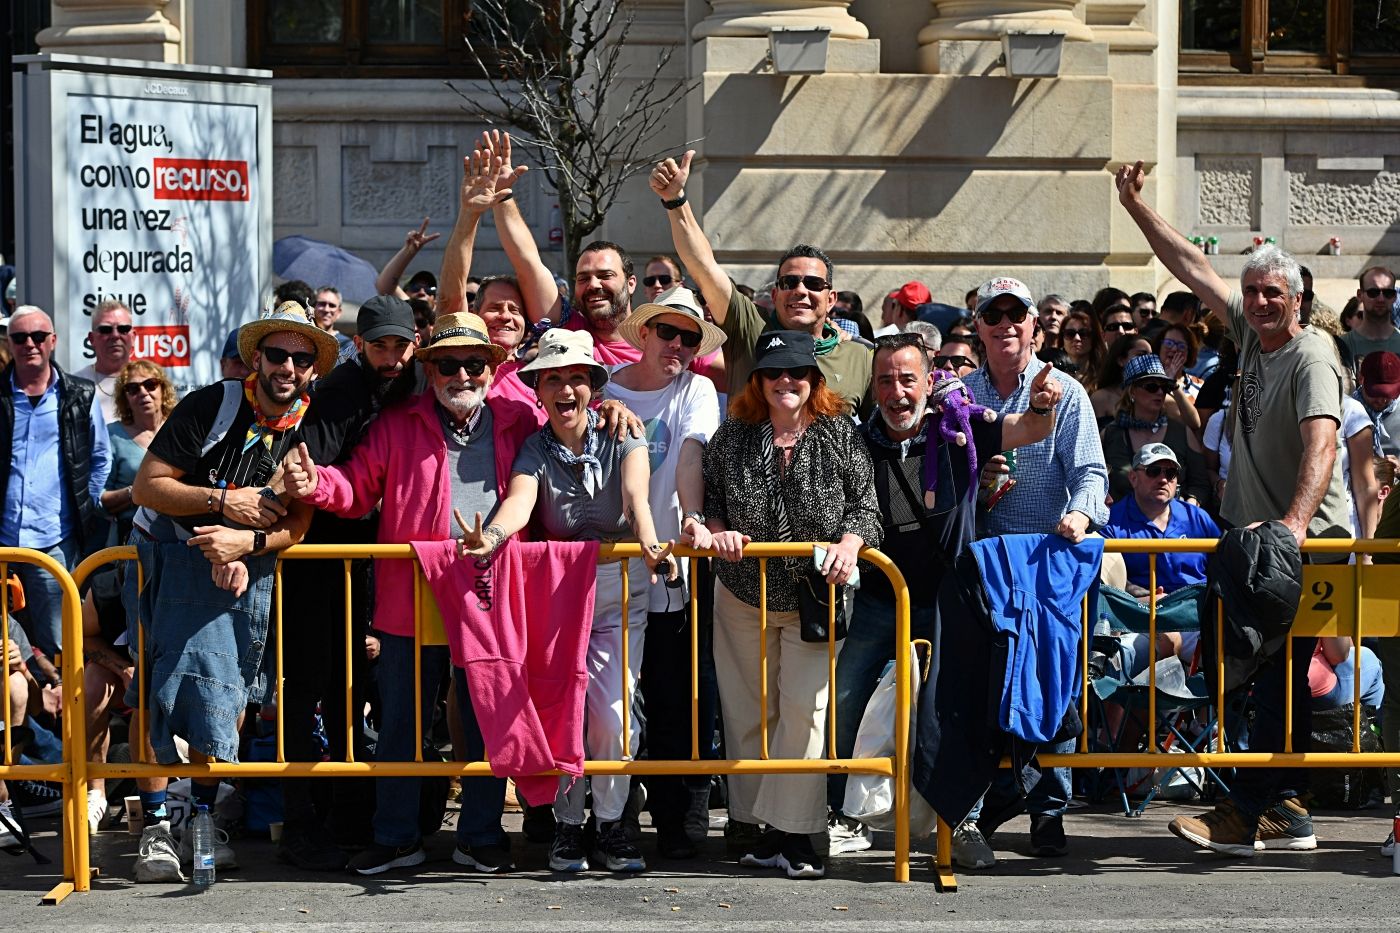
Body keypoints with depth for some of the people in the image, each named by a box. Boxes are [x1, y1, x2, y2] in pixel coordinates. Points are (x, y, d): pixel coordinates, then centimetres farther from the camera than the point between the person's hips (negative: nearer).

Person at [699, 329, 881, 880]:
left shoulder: (841, 437, -3)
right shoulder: (733, 437, 3)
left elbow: (866, 505, -4)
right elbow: (709, 500, 10)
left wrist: (850, 543, -21)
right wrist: (716, 531, -10)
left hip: (816, 598, -3)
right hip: (744, 597, 3)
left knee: (804, 707, -9)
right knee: (749, 711, 7)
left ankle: (793, 834, -3)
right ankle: (766, 831, 17)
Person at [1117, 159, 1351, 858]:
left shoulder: (1310, 355, -15)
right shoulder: (1250, 332, 9)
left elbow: (1321, 442, -29)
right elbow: (1192, 268, 17)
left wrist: (1295, 522, -42)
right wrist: (1136, 207, 17)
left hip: (1308, 539, -8)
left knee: (1278, 674, -9)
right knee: (1277, 675, 9)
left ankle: (1247, 810, -9)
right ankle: (1286, 810, 13)